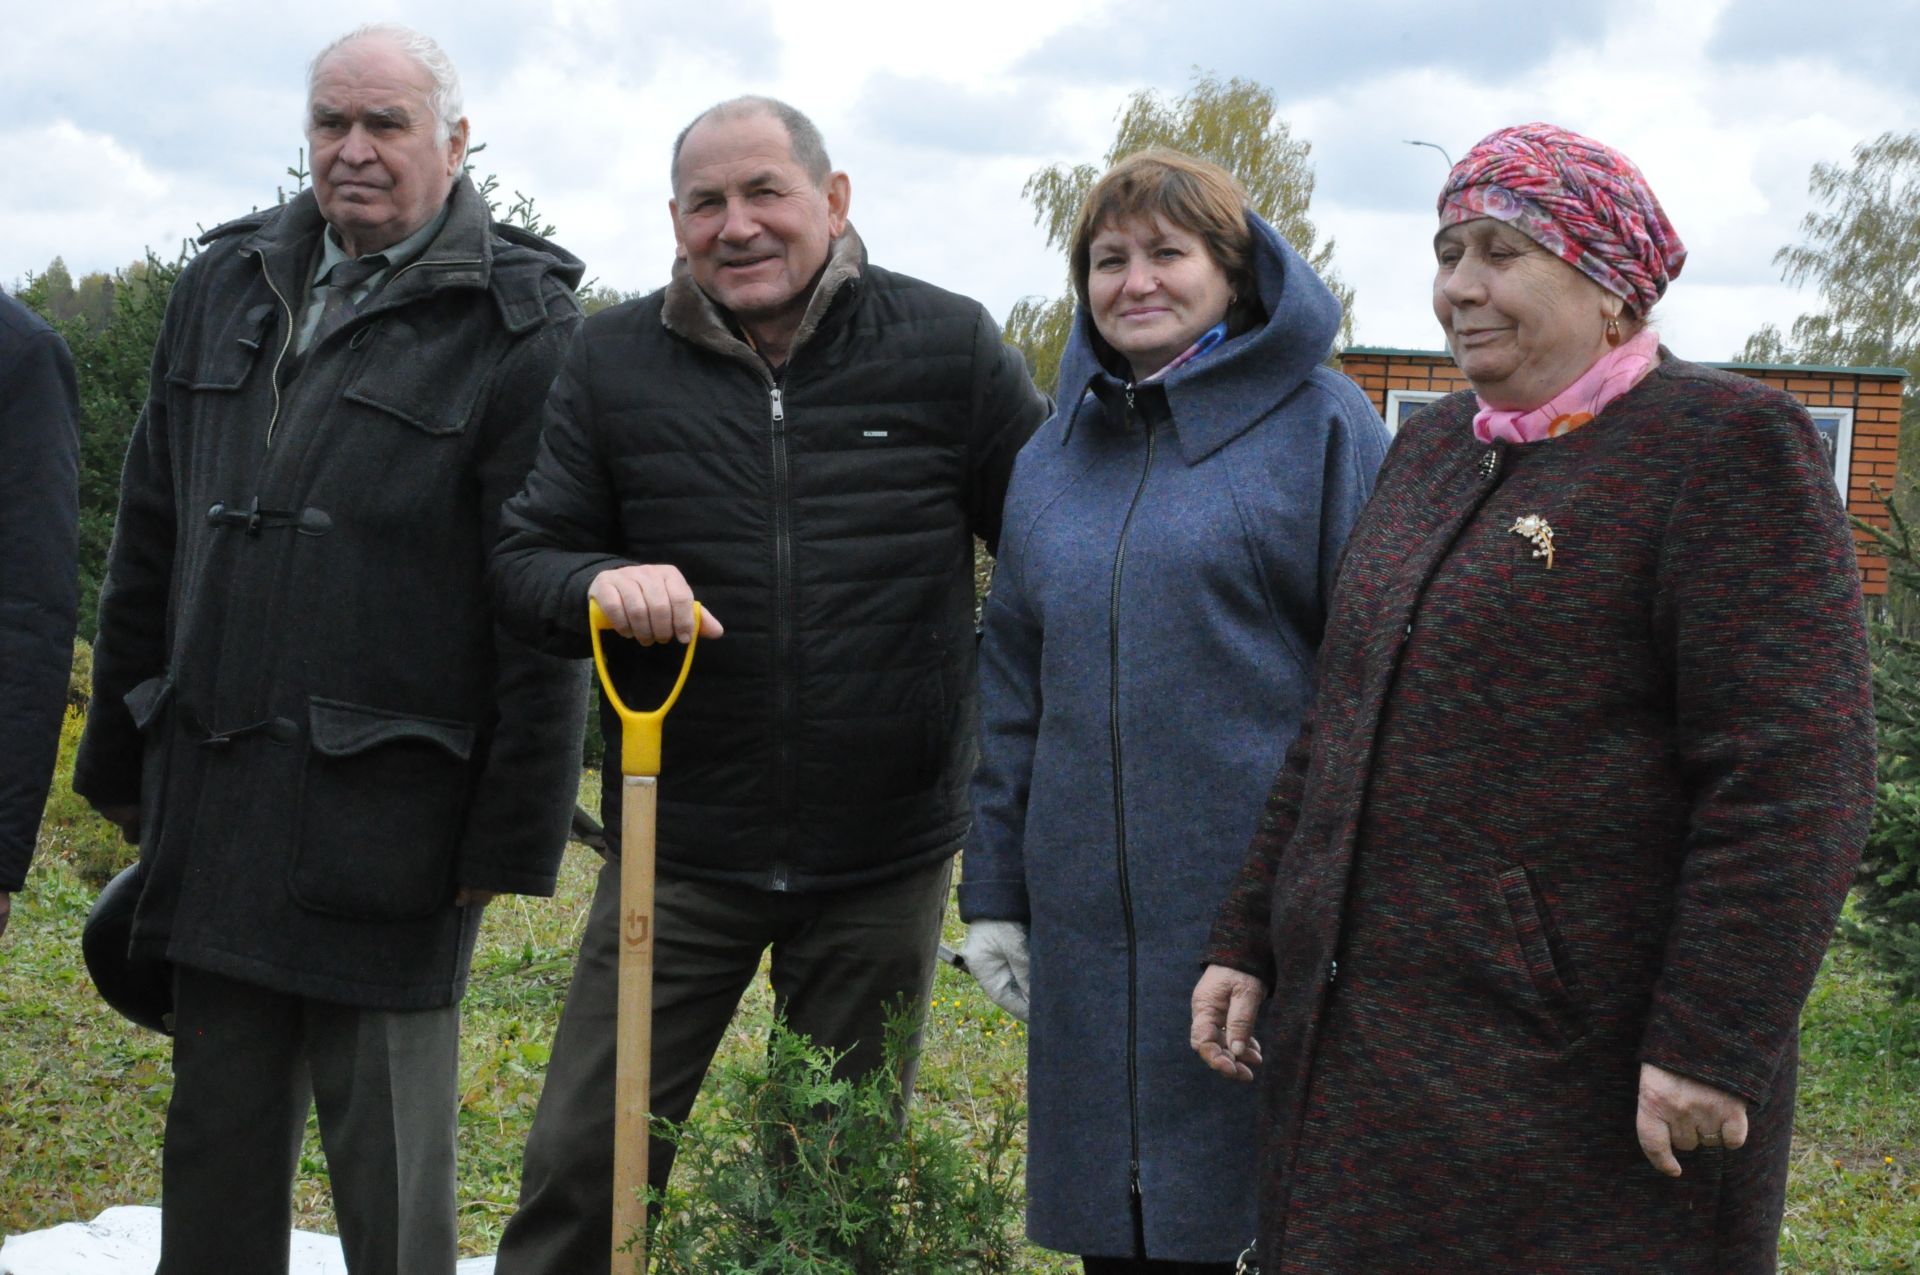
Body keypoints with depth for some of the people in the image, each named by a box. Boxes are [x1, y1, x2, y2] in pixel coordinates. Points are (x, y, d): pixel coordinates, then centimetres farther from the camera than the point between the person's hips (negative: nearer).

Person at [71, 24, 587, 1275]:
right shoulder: (226, 287, 13)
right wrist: (121, 756, 16)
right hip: (215, 796, 6)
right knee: (217, 1141, 15)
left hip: (385, 814, -6)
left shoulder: (516, 326, -5)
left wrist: (511, 840, -11)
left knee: (388, 1163, 4)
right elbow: (149, 546, 18)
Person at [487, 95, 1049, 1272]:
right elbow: (524, 560, 3)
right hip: (681, 853, 1)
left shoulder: (950, 347, -4)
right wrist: (599, 586, -21)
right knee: (581, 1170, 3)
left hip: (884, 863, 0)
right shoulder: (617, 361, 0)